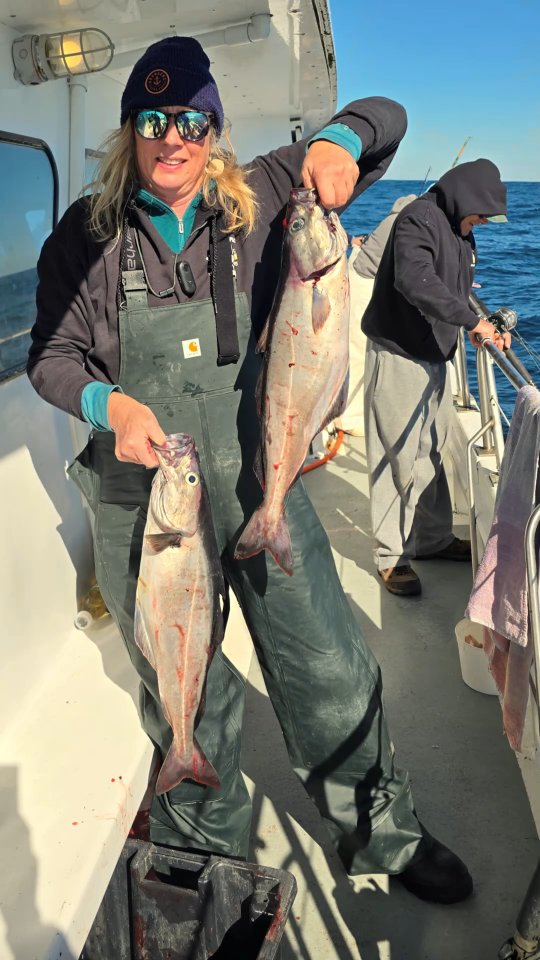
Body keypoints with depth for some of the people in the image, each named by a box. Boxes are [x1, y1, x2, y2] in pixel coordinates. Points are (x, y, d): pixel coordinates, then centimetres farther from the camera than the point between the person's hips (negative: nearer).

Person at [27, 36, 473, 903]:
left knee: (328, 670, 7)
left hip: (258, 483, 0)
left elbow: (384, 117, 10)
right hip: (141, 495, 0)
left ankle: (379, 832, 35)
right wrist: (107, 404, -16)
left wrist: (337, 139, -14)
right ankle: (210, 839, 45)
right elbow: (51, 353, 6)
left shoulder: (261, 199, 2)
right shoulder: (87, 235, 1)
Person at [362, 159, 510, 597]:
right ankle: (392, 555, 5)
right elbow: (414, 281, -30)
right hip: (398, 357, -9)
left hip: (435, 357, 9)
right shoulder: (419, 218, -14)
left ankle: (434, 538, 28)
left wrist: (488, 329, 7)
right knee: (398, 458, -4)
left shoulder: (461, 233, 17)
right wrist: (471, 320, -29)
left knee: (431, 455, 15)